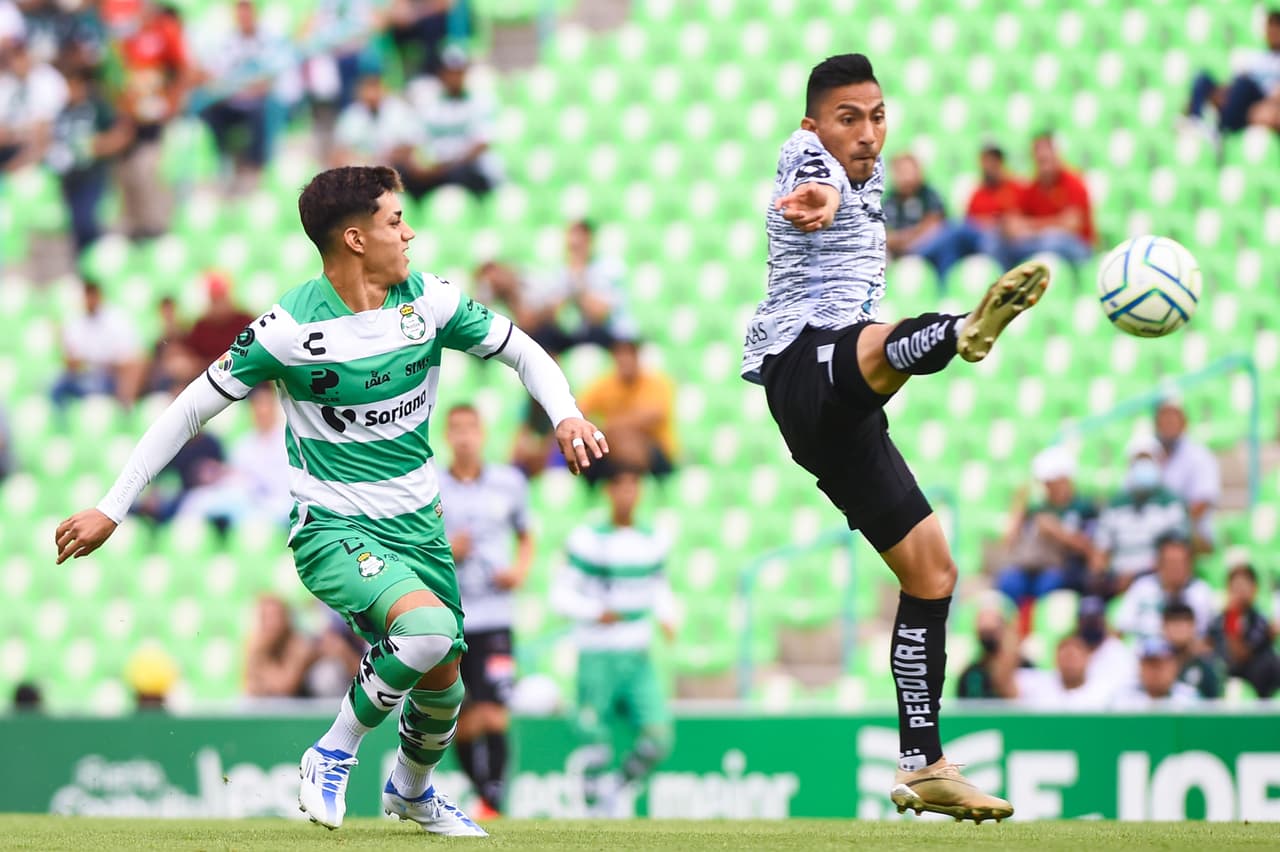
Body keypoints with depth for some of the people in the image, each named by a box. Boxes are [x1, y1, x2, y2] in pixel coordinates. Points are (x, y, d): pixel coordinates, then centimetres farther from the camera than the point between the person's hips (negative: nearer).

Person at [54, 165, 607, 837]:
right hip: (332, 529, -6)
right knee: (429, 628, -31)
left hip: (417, 524, 6)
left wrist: (567, 415, -10)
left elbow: (522, 352, 10)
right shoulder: (290, 327, -18)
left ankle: (411, 790, 45)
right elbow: (190, 409, -11)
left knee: (441, 685, 12)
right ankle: (334, 755, -9)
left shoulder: (429, 301, -5)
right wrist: (111, 509, -12)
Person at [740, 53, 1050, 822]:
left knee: (931, 569, 7)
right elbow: (825, 183, -33)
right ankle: (962, 332, -81)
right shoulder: (808, 156, -6)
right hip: (805, 362, -9)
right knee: (884, 344, -43)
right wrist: (824, 199, -55)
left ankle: (923, 767, 10)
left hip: (840, 411, 10)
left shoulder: (869, 174, 22)